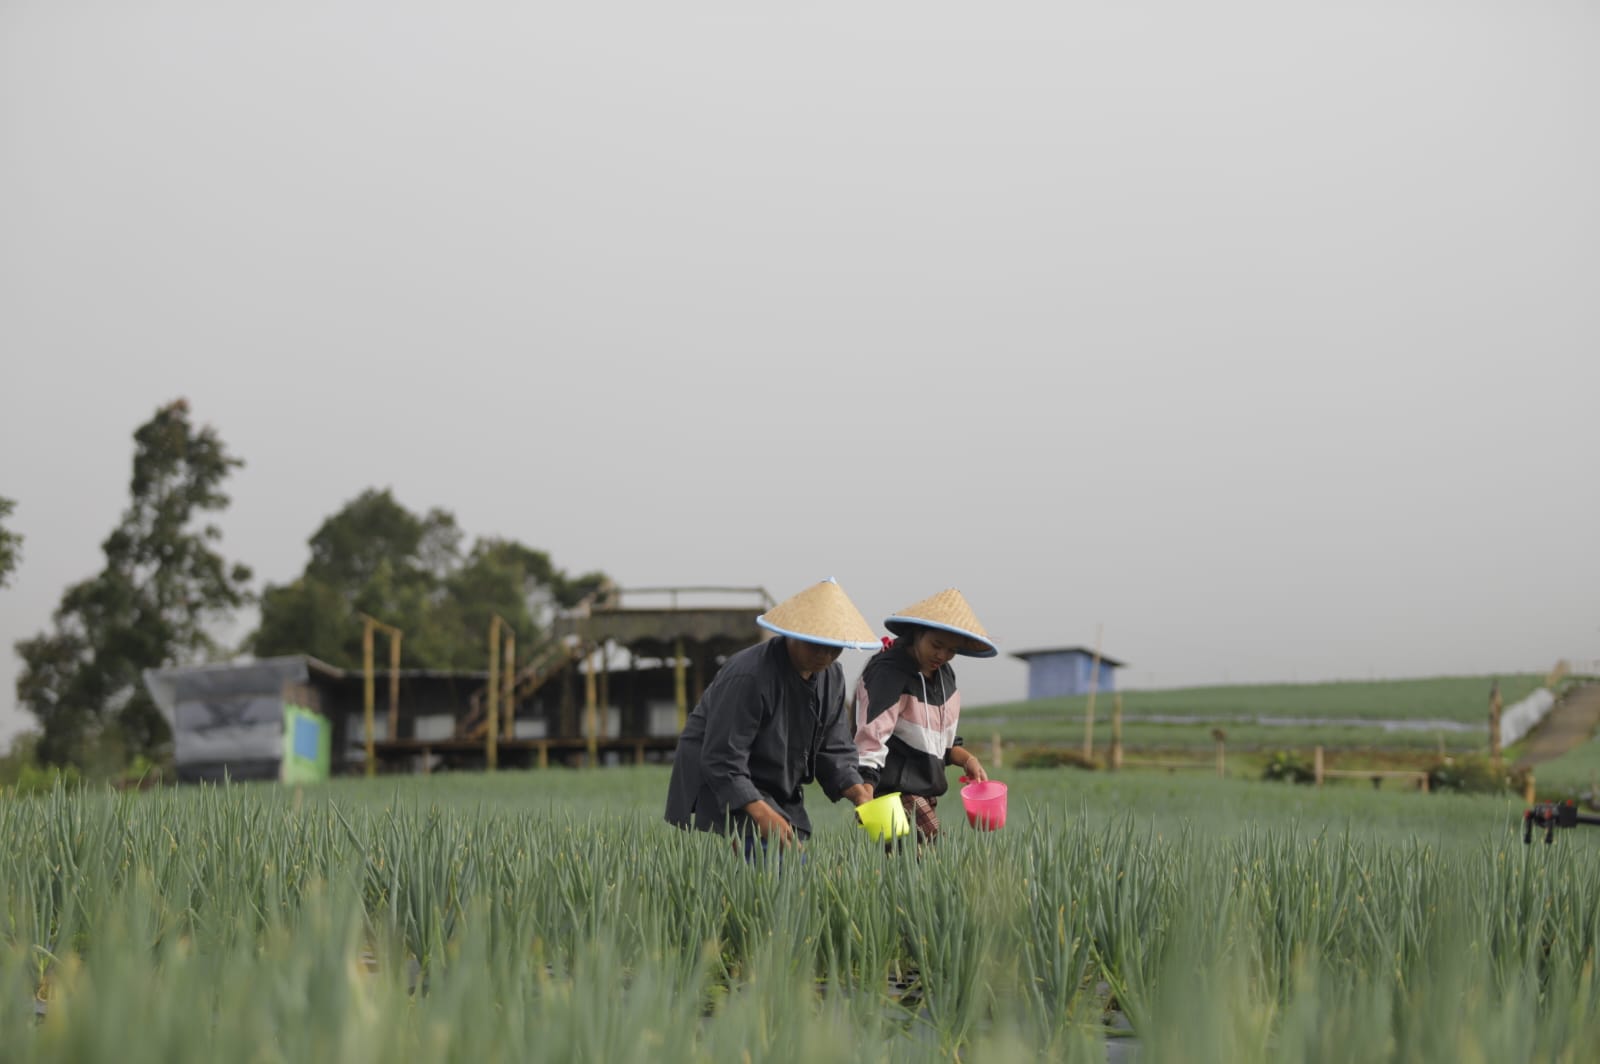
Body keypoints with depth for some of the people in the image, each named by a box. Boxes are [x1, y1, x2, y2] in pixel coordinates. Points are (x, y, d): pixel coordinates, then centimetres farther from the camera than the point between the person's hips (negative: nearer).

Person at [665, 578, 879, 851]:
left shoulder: (832, 675, 0)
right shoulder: (748, 677, -26)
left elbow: (834, 749, 5)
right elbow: (722, 759, -27)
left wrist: (854, 788, -16)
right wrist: (760, 812, -37)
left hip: (782, 793, 8)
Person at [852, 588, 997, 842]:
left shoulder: (943, 674, 11)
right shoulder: (889, 673, -15)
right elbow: (871, 737, -23)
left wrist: (966, 759, 6)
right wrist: (864, 799, -34)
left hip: (926, 791, 9)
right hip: (896, 791, -9)